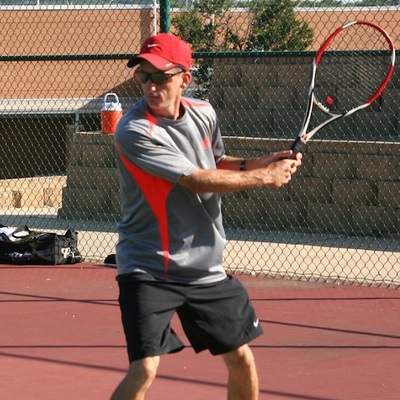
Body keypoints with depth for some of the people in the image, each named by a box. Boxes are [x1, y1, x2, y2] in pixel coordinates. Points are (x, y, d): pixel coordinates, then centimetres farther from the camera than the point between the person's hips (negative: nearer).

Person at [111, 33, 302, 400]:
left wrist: (260, 163, 3)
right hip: (149, 269, -7)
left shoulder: (204, 114, 1)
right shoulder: (135, 132, -21)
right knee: (145, 369, -20)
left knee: (243, 362, 12)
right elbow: (198, 180, -22)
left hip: (206, 268, 7)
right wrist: (264, 177, -12)